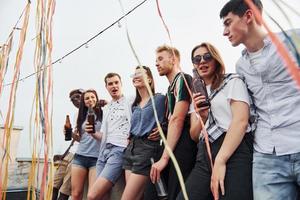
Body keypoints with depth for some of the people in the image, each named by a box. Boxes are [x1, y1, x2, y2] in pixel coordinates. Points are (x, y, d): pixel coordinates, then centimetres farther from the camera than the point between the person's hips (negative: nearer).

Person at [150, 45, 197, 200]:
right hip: (177, 145, 9)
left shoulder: (183, 79, -6)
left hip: (183, 144, -9)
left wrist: (164, 157, -17)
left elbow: (177, 120, -15)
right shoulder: (172, 86, 23)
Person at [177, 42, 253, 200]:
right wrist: (202, 117, -5)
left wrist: (220, 161, -18)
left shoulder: (233, 81, 5)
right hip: (205, 156, 5)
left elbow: (241, 121, -11)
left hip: (234, 151, -4)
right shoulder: (198, 94, 21)